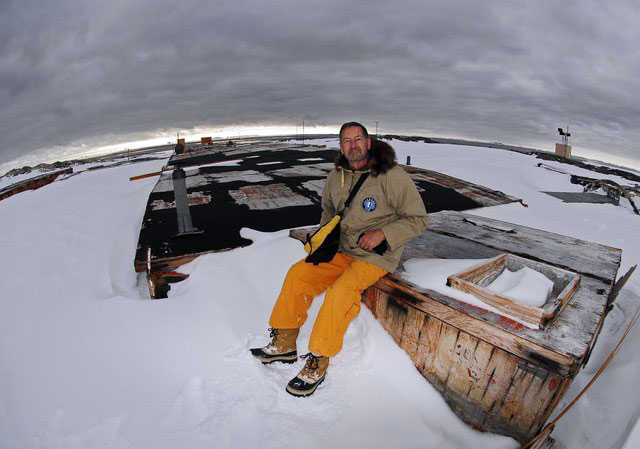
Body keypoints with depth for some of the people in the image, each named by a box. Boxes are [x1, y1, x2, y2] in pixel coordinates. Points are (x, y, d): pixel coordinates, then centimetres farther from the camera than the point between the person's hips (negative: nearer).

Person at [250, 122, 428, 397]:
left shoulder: (392, 176, -14)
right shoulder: (336, 176, 5)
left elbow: (417, 219, -10)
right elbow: (328, 209, 24)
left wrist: (382, 233, -21)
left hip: (375, 256, -6)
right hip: (341, 250, 7)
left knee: (340, 292, -29)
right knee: (298, 273, -7)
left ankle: (317, 364, -12)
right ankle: (284, 344, 7)